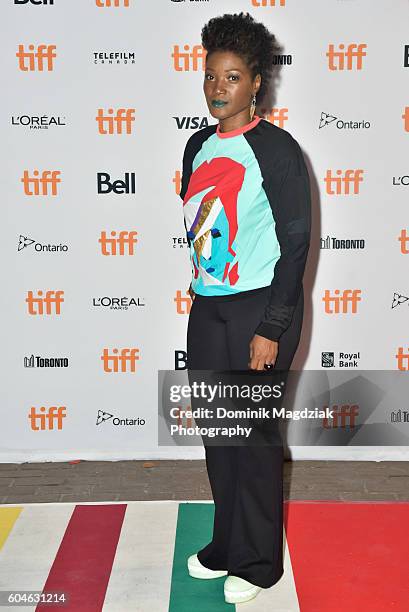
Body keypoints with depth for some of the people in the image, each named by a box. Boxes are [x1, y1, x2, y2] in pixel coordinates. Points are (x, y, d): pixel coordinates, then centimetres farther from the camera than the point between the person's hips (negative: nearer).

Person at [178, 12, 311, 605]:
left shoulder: (277, 149, -9)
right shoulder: (198, 146, 10)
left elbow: (296, 241, -11)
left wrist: (271, 328, -15)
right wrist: (201, 293, 17)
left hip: (260, 309, -6)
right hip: (207, 309, 6)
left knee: (255, 435, 1)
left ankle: (258, 563, 19)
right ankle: (226, 545, 29)